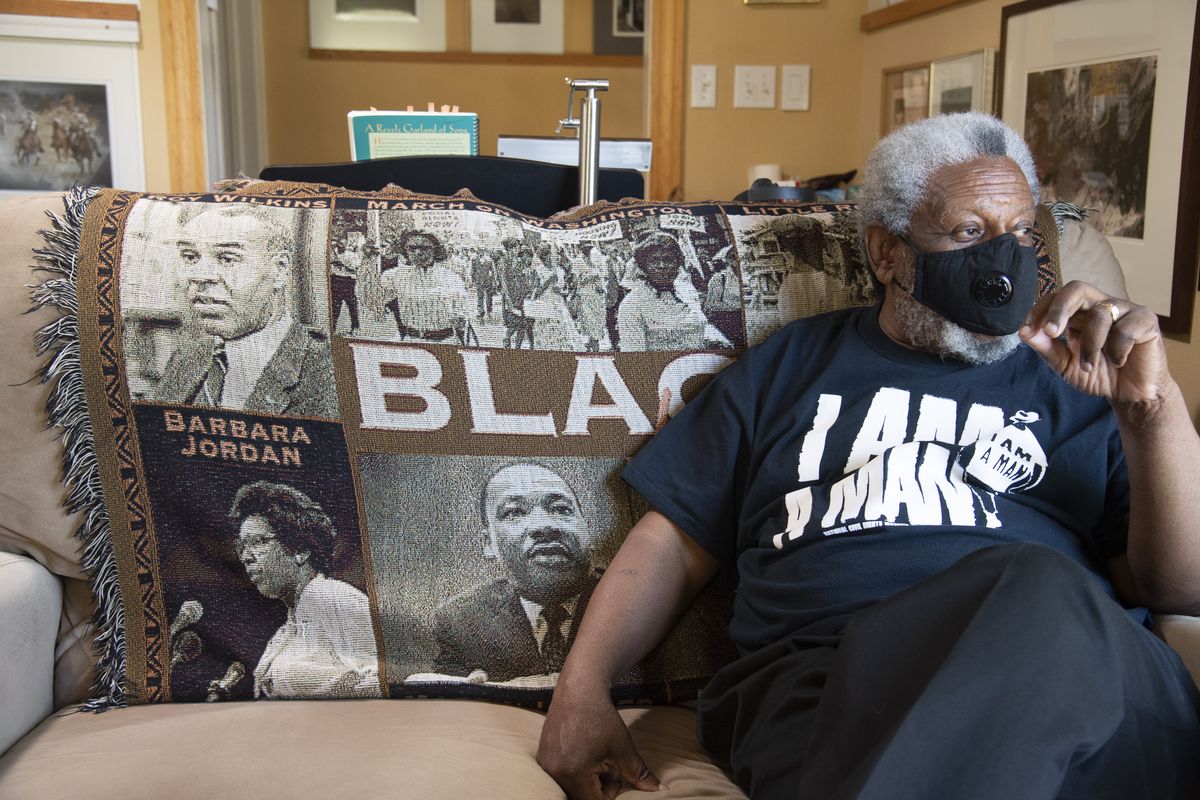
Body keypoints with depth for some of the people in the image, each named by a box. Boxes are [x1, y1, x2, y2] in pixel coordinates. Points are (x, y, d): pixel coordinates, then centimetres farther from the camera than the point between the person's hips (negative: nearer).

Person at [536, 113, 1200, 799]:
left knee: (1040, 594, -36)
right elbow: (675, 542, 19)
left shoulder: (1076, 382, 21)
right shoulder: (790, 366, 23)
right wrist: (582, 688, 3)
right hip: (819, 682, -1)